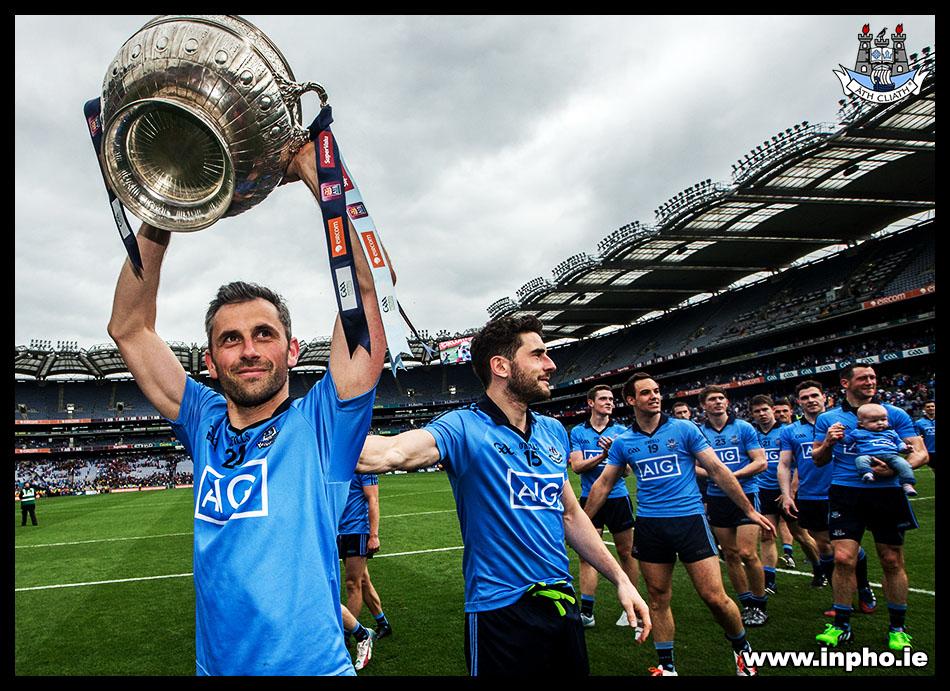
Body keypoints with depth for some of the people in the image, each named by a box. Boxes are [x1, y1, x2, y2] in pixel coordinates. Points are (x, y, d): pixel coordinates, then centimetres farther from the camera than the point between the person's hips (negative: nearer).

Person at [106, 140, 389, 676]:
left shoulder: (319, 423, -10)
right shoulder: (206, 425, 1)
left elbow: (361, 290, -18)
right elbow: (129, 328, 2)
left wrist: (316, 173, -18)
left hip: (315, 666, -4)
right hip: (215, 664, 5)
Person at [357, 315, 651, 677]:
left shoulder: (554, 431, 6)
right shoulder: (464, 427, -15)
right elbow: (391, 452, -34)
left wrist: (620, 579, 13)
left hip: (562, 602, 6)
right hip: (500, 610, -6)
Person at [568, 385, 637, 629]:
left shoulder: (621, 431, 2)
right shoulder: (578, 432, 3)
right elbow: (576, 466, -7)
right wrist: (603, 455, -19)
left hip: (618, 498, 0)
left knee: (626, 553, 9)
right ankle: (586, 612, 3)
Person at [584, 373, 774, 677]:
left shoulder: (684, 429, -3)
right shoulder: (623, 442, 3)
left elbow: (718, 470, 0)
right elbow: (603, 484, 11)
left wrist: (749, 509, 1)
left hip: (690, 518, -2)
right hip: (649, 525, 2)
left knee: (715, 597, -3)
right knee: (658, 599, 9)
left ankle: (742, 648, 25)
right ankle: (666, 666, 26)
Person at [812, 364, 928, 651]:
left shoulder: (894, 414, 6)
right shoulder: (828, 418, 8)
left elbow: (920, 453, 0)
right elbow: (818, 460, 12)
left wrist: (896, 469, -19)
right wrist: (828, 442, -10)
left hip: (887, 493, 0)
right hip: (845, 494, 0)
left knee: (892, 562, 7)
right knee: (843, 559, -8)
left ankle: (897, 628, 24)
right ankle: (841, 626, 8)